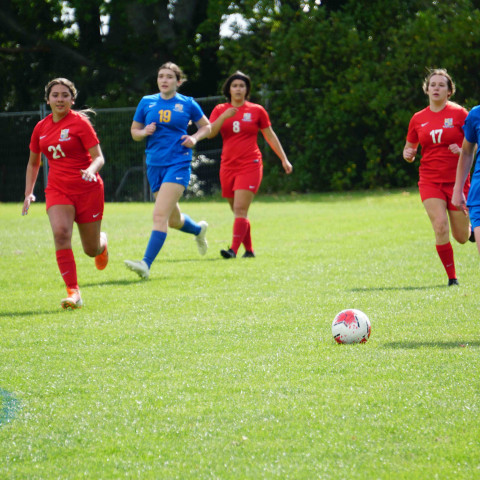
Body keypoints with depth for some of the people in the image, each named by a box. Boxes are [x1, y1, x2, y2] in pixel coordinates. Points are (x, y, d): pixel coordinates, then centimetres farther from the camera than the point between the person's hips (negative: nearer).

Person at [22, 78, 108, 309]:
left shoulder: (80, 123, -8)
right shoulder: (41, 128, 6)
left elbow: (99, 157, -10)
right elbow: (33, 162, 20)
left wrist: (91, 170, -32)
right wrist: (28, 193, 11)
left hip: (88, 190, -3)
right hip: (58, 190, 3)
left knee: (91, 250, 6)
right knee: (60, 233, -25)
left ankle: (102, 241, 47)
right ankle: (73, 292, -25)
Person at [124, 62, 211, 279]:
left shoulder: (188, 104, 1)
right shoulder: (146, 102, 7)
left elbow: (206, 126, 15)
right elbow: (134, 131, 15)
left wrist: (194, 138, -5)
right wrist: (144, 132, -7)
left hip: (178, 164, -4)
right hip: (154, 164, 4)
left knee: (160, 215, -19)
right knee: (174, 220, 15)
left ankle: (146, 264, -24)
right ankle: (199, 229, 49)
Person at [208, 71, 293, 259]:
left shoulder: (257, 111, 4)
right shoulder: (220, 110, 8)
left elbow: (270, 136, 11)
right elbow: (210, 133, -5)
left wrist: (284, 159, 11)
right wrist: (223, 117, -20)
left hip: (250, 165, -4)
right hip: (228, 166, 4)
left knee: (240, 209, -16)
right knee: (237, 211, 10)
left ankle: (234, 250, -24)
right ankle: (249, 250, 21)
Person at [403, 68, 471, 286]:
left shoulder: (459, 113, -3)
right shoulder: (418, 119, 5)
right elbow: (409, 149, 17)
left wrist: (462, 151, -19)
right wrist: (408, 154, -6)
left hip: (457, 180, -1)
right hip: (430, 182, 1)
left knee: (461, 237, 3)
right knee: (440, 227, -18)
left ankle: (470, 224, 42)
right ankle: (452, 278, -6)